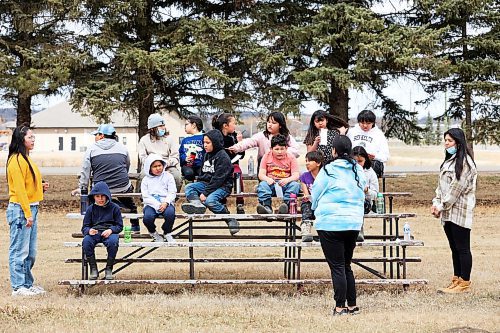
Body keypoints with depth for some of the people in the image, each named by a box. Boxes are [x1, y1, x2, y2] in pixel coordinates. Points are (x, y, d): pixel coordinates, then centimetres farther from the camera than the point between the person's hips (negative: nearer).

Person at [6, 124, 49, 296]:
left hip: (31, 208, 10)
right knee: (19, 251, -5)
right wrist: (27, 214, -19)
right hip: (20, 209, -10)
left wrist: (40, 187, 7)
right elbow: (19, 189, -17)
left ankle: (27, 284, 22)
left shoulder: (26, 159, 16)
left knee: (30, 252, 14)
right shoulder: (17, 160, -14)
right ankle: (18, 287, -1)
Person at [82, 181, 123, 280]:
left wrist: (111, 230, -15)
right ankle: (93, 269, -18)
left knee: (113, 241, -38)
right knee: (86, 241, -34)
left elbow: (119, 226, 7)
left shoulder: (114, 207, 7)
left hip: (109, 232, -2)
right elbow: (84, 227, 9)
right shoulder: (91, 209, 11)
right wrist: (89, 230, -16)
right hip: (94, 232, 2)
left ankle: (109, 269, -18)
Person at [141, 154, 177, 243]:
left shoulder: (168, 176, 13)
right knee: (147, 217, -32)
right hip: (151, 204, 0)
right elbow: (146, 197, 1)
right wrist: (157, 205, -15)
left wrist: (166, 203, -15)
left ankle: (167, 233, -3)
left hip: (165, 203, 0)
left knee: (170, 213, -35)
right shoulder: (146, 180, 12)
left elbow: (172, 193, 5)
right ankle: (153, 232, 5)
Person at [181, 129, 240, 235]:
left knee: (210, 200, -34)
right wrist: (199, 186, 7)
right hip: (207, 184, 9)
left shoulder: (223, 157, -13)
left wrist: (205, 192, -23)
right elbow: (203, 174, 24)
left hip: (222, 186, -9)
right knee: (189, 187, -10)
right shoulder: (207, 155, 16)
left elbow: (218, 179, -19)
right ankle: (197, 203, -41)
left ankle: (231, 221, -22)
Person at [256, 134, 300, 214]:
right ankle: (267, 207, -51)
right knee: (262, 185, -31)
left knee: (295, 185, -31)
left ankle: (286, 204, -52)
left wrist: (287, 180, -27)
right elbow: (261, 174, 2)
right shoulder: (267, 157, 9)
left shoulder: (291, 157, 6)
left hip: (285, 184, -1)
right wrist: (267, 179, -22)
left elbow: (296, 175, -4)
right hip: (271, 184, 1)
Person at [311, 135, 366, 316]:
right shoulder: (359, 171, 5)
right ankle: (352, 305, 17)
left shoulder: (328, 170, -10)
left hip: (331, 223, -5)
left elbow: (315, 194, 2)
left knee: (337, 267, -1)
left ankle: (340, 306, -1)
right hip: (354, 223, 5)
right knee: (346, 265, 16)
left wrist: (316, 209, 22)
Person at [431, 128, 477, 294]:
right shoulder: (448, 161, 17)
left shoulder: (464, 162, -11)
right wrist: (436, 203, 4)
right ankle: (456, 280, 16)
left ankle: (465, 283, 0)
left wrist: (442, 206, -13)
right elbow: (441, 185, 17)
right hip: (448, 212, 9)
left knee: (462, 248, -4)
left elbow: (457, 187, -15)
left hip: (460, 211, -9)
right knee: (454, 248, 12)